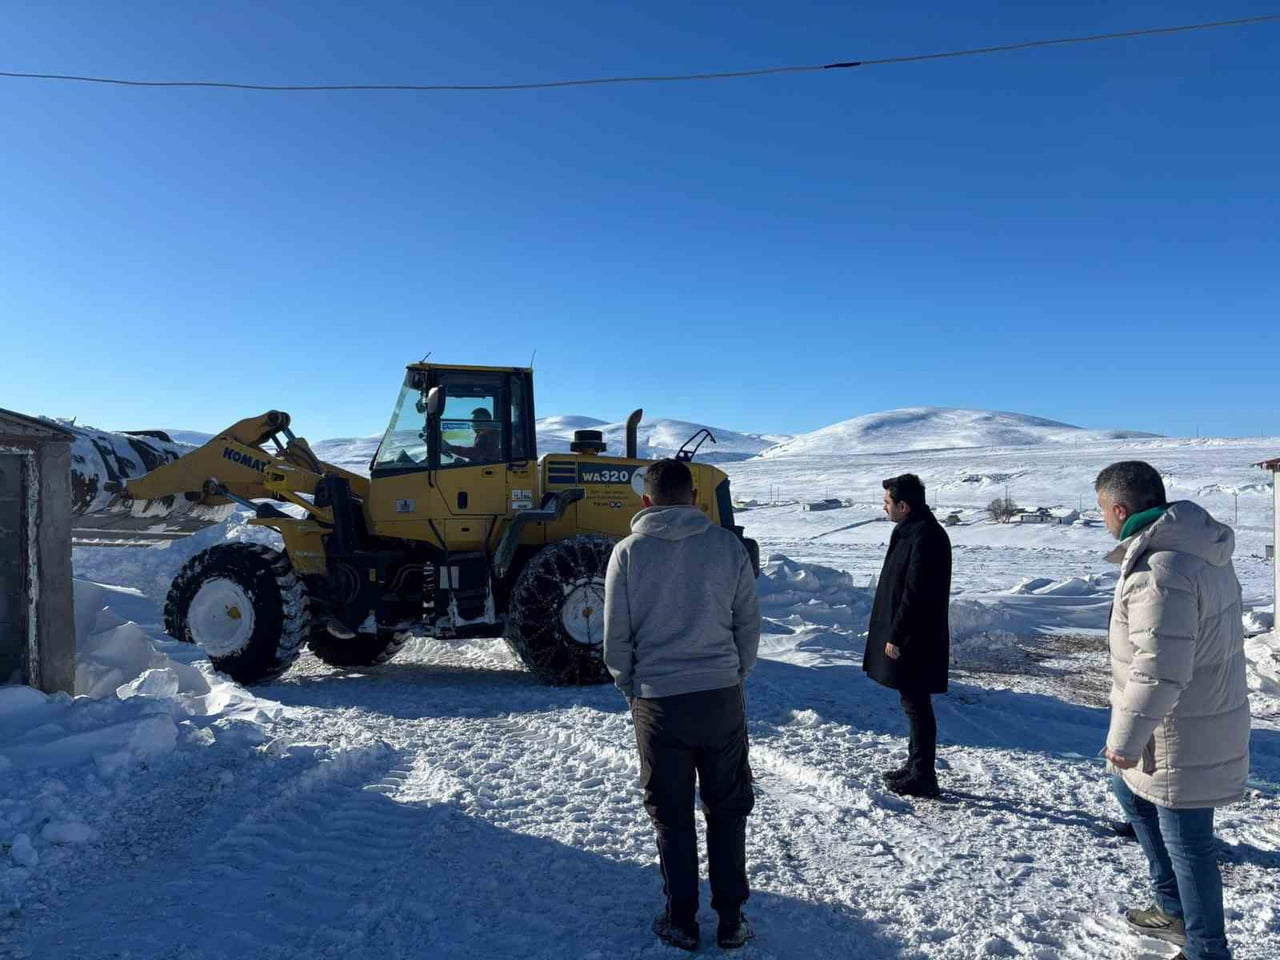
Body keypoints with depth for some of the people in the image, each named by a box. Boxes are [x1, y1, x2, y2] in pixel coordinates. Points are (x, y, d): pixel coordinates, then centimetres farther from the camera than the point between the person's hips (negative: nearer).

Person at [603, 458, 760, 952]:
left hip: (658, 702, -1)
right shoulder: (728, 545, -4)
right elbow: (749, 624, 2)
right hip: (722, 698, 1)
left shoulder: (628, 552, -6)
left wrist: (631, 688, 13)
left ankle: (681, 922, 24)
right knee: (728, 811, 17)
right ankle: (731, 921, 24)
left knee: (672, 817, 14)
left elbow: (616, 637, -2)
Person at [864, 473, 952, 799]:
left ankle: (923, 777, 8)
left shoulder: (924, 537, -21)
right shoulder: (913, 531, 12)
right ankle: (915, 766, 29)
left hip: (915, 642, -10)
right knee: (914, 702, 17)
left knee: (916, 704, -1)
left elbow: (915, 595, -23)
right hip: (913, 638, 10)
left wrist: (896, 636, -19)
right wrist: (893, 633, 21)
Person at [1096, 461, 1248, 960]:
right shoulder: (1201, 550, 5)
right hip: (1207, 717, 10)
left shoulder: (1159, 572, -29)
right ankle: (1174, 909, 38)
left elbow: (1159, 672, -29)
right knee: (1129, 791, 26)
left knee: (1186, 842, 5)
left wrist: (1124, 739, -18)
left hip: (1182, 736, -10)